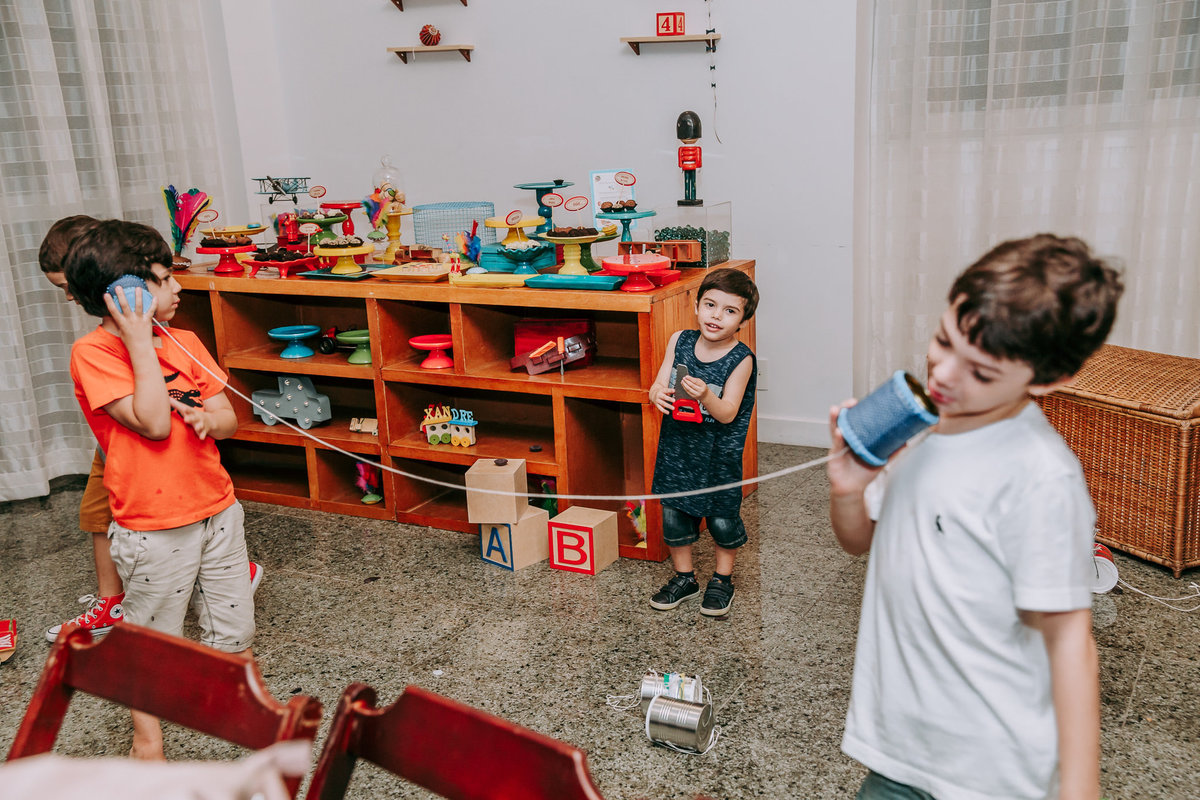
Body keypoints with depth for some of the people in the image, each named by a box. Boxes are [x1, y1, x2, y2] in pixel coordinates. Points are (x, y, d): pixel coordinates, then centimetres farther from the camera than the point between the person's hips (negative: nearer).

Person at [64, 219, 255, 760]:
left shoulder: (184, 342, 4)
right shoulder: (92, 353, -15)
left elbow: (229, 418, 6)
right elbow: (153, 422, -25)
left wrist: (208, 419, -17)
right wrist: (141, 345, -23)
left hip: (217, 507, 6)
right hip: (153, 527, -5)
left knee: (233, 628, 17)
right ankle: (147, 734, 34)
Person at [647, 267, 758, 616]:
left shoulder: (741, 359, -15)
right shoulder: (679, 341, -3)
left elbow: (727, 414, -19)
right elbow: (659, 385, -1)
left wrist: (705, 396, -38)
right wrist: (658, 394, -25)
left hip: (719, 453, -3)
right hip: (677, 446, 4)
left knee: (723, 518, 8)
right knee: (674, 513, 12)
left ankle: (722, 579, 33)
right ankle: (684, 578, 33)